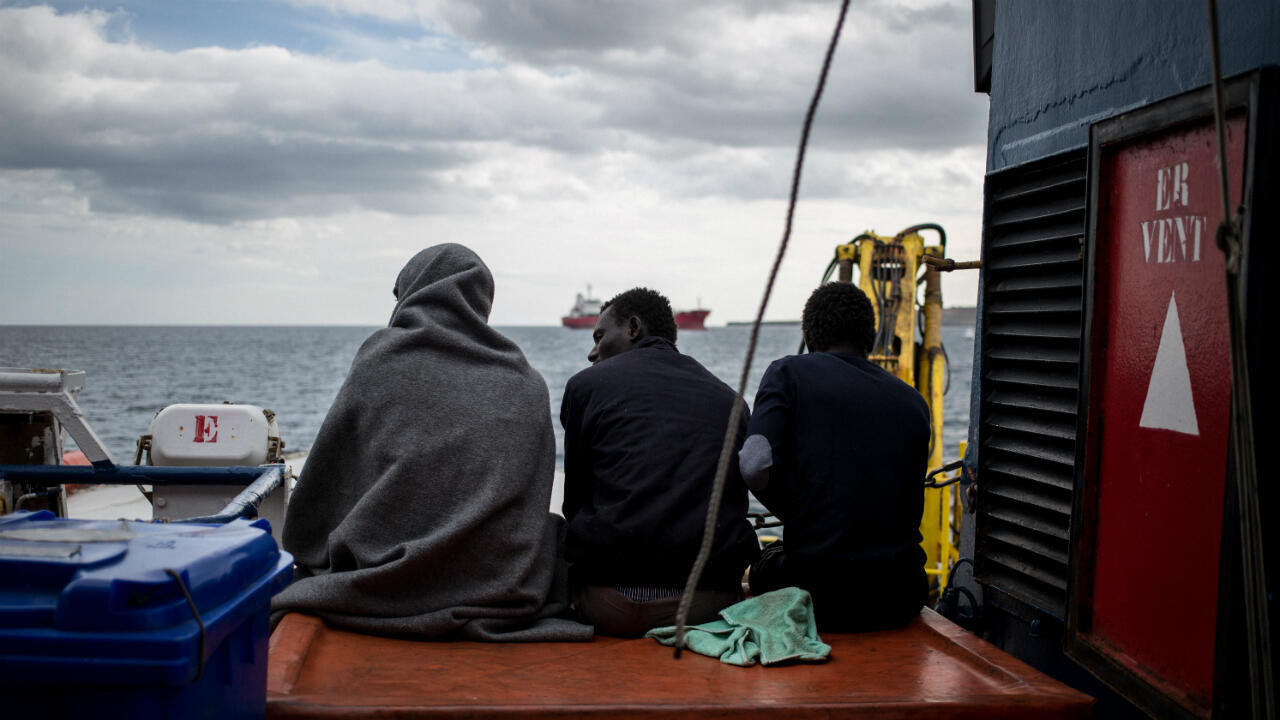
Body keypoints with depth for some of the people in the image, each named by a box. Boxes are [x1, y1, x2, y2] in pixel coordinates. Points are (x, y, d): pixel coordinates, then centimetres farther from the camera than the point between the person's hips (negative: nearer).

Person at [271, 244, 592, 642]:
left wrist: (304, 561, 21)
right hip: (504, 590, 3)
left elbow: (325, 477, 8)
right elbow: (533, 504, 12)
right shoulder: (528, 384, 9)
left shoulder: (383, 355, 3)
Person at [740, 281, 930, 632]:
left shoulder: (790, 372, -1)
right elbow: (912, 508, 16)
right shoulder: (913, 400, 12)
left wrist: (793, 513, 4)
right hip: (900, 601, 4)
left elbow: (755, 467, -16)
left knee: (769, 561, 30)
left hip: (819, 594, -4)